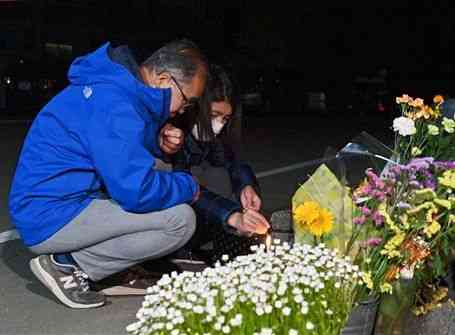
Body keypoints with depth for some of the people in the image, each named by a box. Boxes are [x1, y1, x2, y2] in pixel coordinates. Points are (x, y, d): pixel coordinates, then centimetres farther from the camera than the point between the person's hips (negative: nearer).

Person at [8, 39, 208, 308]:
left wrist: (159, 143, 1)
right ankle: (67, 266, -7)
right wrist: (189, 187, -8)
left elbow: (124, 152, 23)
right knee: (180, 219, -16)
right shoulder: (113, 104, -23)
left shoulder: (120, 87, 7)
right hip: (52, 219, -10)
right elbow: (137, 192, -27)